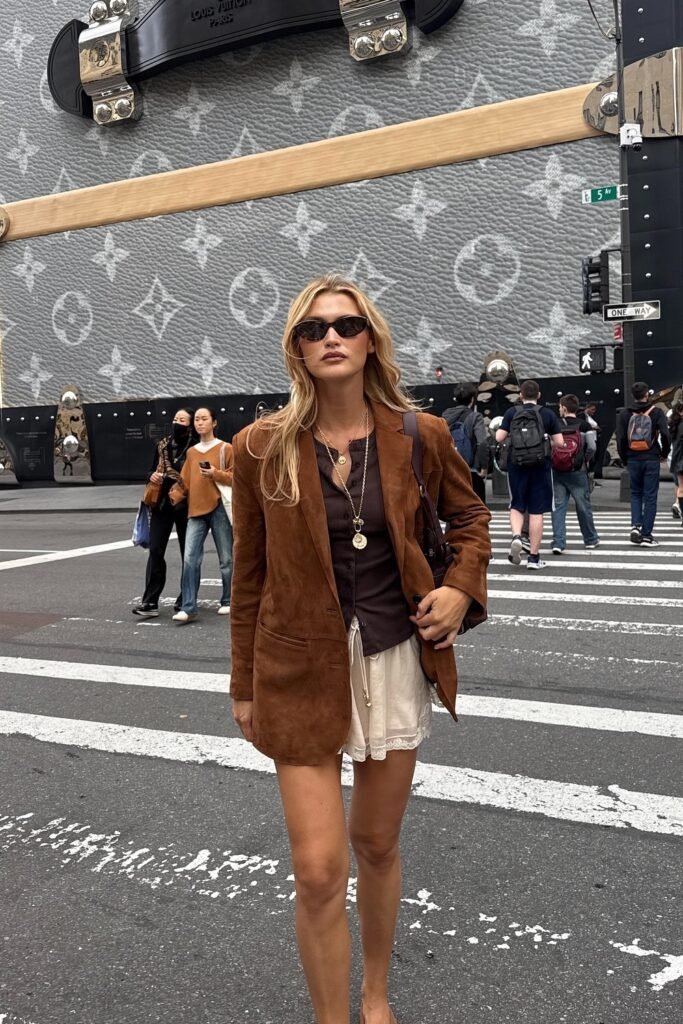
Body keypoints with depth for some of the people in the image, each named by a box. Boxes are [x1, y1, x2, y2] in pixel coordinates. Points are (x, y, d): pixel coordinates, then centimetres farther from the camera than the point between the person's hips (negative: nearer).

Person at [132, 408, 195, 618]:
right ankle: (150, 602, -3)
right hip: (162, 504, 4)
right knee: (155, 551, -3)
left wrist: (168, 480, -16)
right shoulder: (162, 445, 10)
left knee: (188, 553, 7)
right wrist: (153, 476, -1)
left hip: (185, 506, -4)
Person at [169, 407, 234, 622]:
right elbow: (185, 481, 12)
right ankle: (188, 608, -6)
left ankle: (228, 602, 21)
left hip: (219, 509, -4)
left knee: (226, 559, 6)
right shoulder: (191, 452, 15)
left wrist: (216, 474, -18)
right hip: (196, 511, 4)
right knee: (190, 560, -7)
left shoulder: (226, 449, 0)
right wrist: (171, 497, -2)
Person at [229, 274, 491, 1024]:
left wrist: (462, 588, -5)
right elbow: (250, 575, 0)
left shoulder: (419, 436, -5)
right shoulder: (264, 446, -8)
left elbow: (469, 516, 13)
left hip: (395, 662, 2)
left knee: (377, 845, 18)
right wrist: (244, 683, 5)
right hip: (301, 671, -1)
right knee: (319, 872, -2)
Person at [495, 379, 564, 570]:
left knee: (516, 506, 16)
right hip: (540, 465, -1)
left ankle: (516, 536, -11)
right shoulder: (548, 414, 0)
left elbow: (499, 438, -3)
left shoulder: (511, 413, 1)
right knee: (536, 511, 4)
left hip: (516, 465, 1)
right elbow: (560, 442, -2)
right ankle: (534, 557, 7)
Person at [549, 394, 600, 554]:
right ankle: (590, 539, 26)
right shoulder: (584, 425, -3)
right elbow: (592, 447, -12)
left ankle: (558, 542, -4)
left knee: (558, 506, 4)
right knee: (583, 506, 12)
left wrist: (552, 459, 10)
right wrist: (585, 460, 6)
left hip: (557, 471, 1)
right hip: (577, 472, -1)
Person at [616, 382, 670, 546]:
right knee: (650, 496, 3)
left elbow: (620, 438, -3)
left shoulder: (624, 413, 2)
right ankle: (646, 534, 2)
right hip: (651, 459, -2)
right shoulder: (656, 412, -3)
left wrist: (624, 459, 8)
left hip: (633, 459, 2)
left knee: (636, 493, 18)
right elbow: (665, 434, -12)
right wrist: (664, 453, 4)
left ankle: (636, 524, -2)